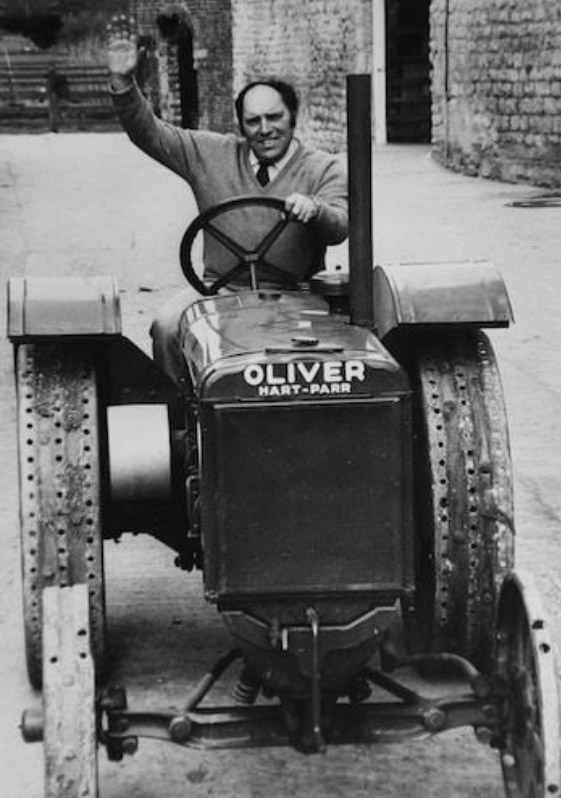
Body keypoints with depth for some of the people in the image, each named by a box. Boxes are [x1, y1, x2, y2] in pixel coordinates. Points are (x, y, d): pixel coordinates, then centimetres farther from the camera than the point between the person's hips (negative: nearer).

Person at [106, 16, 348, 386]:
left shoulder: (324, 169, 4)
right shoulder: (213, 155, 11)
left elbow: (340, 227, -11)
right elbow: (150, 133, 8)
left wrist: (314, 210, -35)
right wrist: (122, 83, -8)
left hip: (294, 297, -2)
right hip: (219, 291, 2)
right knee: (167, 327, -25)